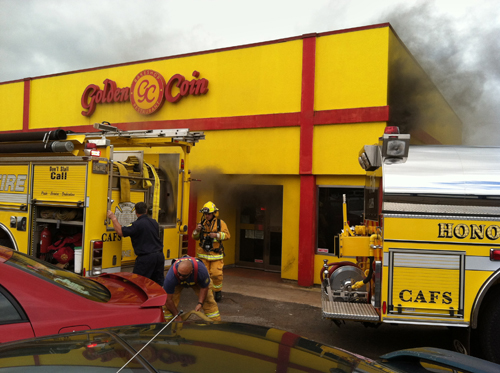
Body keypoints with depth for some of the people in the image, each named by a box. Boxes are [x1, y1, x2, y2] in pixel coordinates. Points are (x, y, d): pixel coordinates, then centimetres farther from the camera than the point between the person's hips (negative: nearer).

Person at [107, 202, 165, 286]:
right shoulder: (154, 222, 10)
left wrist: (113, 218, -5)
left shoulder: (137, 224, -13)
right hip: (159, 255, 7)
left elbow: (120, 232, -17)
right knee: (158, 282, 14)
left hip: (146, 258, -7)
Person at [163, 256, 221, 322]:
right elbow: (168, 299, -30)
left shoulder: (201, 270, -41)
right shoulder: (171, 276, -42)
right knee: (166, 303, -16)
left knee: (209, 300, -10)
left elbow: (204, 287, -19)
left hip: (197, 281, 0)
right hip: (177, 282, 0)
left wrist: (200, 303, -26)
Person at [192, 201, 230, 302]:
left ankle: (218, 291, 16)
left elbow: (227, 235, -4)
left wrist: (217, 235, -20)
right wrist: (197, 230, -10)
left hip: (216, 254, -2)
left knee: (216, 274, -6)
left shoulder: (220, 223, 0)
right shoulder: (202, 223, 8)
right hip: (203, 253, 3)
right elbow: (195, 237, 11)